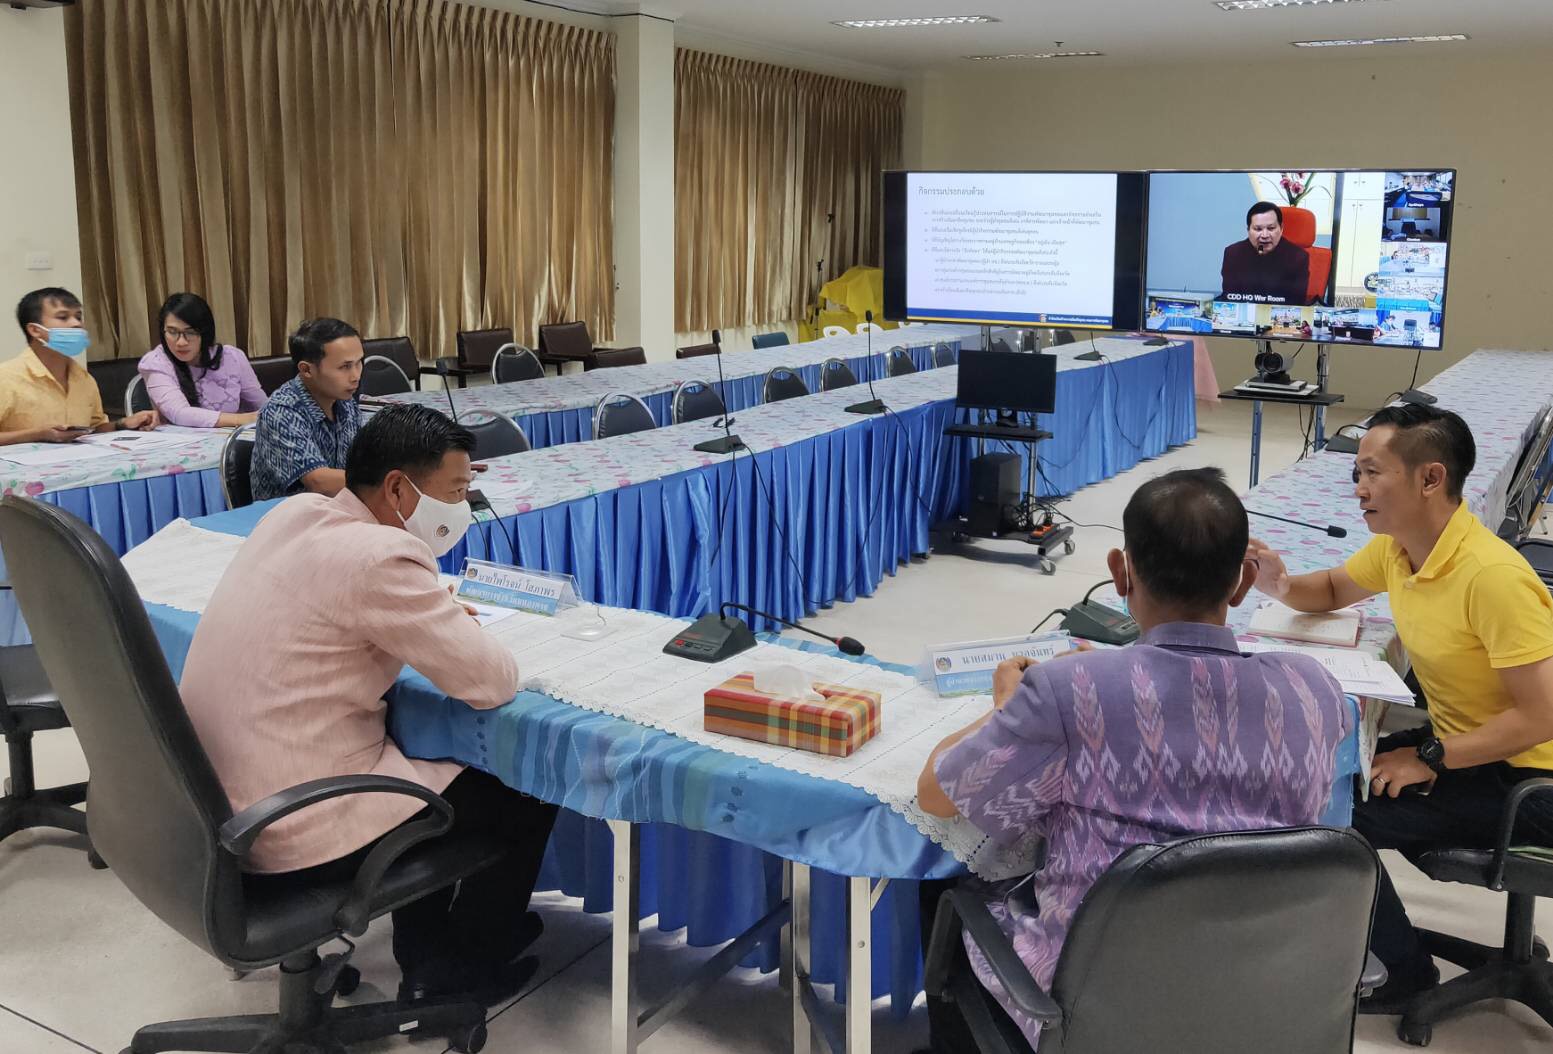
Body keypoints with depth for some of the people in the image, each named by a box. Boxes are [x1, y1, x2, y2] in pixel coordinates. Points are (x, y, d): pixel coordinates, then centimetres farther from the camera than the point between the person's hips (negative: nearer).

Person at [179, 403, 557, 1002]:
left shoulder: (295, 514, 3)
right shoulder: (380, 557, -22)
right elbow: (494, 683, -19)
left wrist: (436, 616, 8)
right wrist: (465, 634, 4)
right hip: (297, 834, -9)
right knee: (527, 794, 8)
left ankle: (422, 954, 34)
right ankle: (462, 967, 29)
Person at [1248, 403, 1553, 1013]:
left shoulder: (1491, 574, -29)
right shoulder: (1395, 546, -2)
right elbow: (1333, 590, 18)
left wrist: (1428, 760, -23)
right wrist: (1281, 585, -3)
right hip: (1455, 743, 9)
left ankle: (1404, 972, 8)